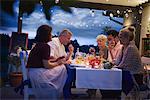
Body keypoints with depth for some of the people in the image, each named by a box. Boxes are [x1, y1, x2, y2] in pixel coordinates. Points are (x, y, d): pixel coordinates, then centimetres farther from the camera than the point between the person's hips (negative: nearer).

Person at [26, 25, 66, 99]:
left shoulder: (38, 45, 15)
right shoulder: (45, 46, -14)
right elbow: (47, 65, -16)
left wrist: (57, 59, 17)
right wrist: (58, 63, 0)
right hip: (37, 75, -10)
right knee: (62, 69, -3)